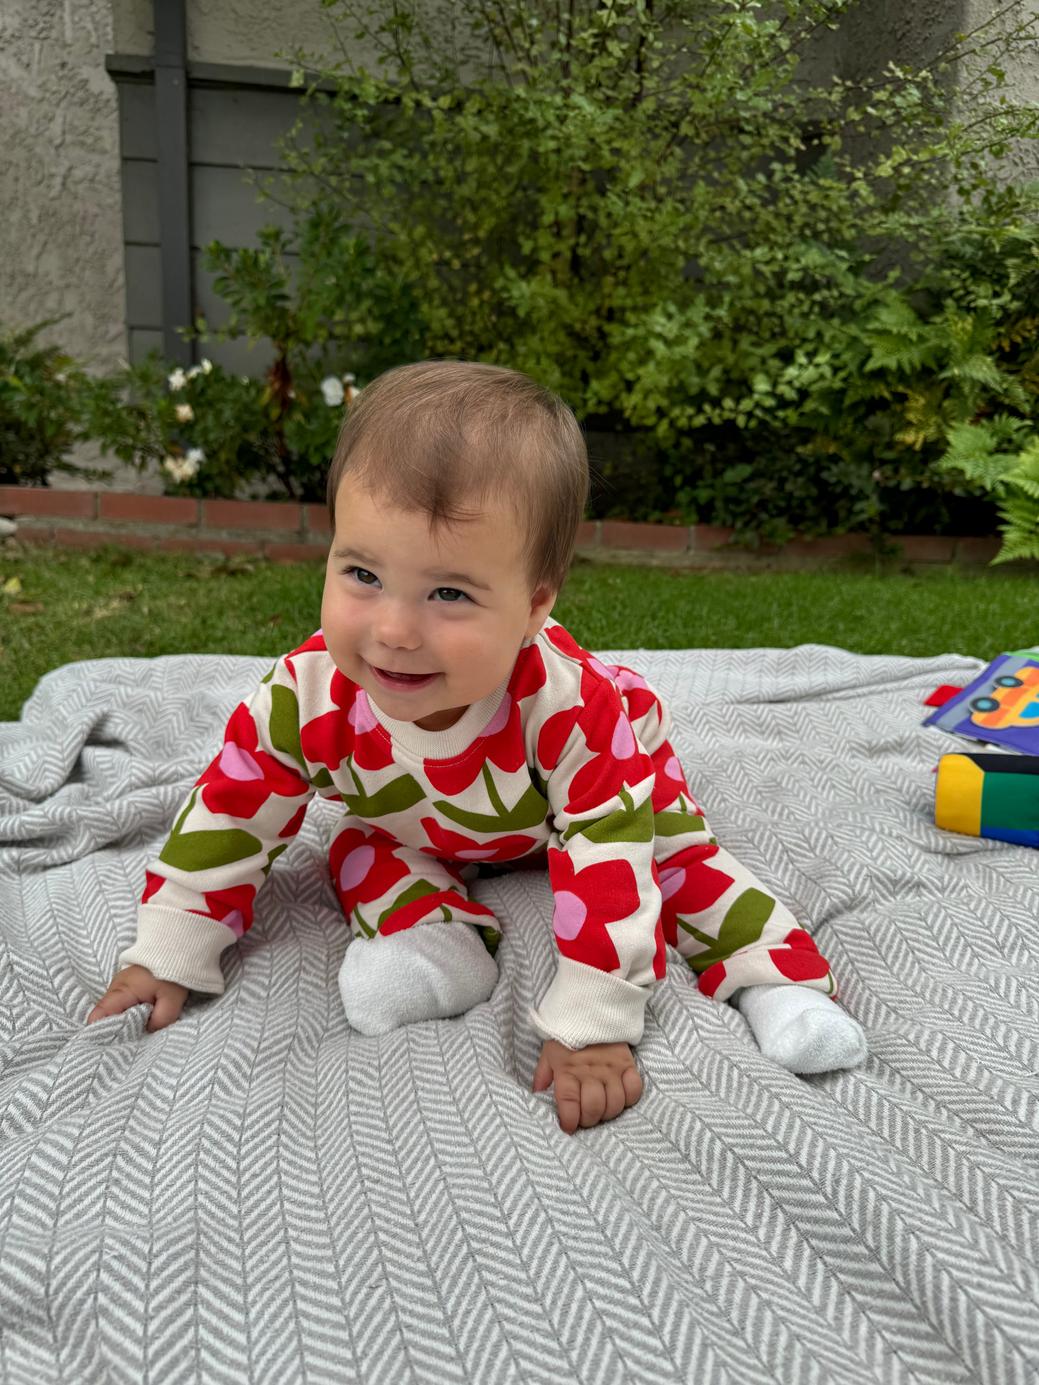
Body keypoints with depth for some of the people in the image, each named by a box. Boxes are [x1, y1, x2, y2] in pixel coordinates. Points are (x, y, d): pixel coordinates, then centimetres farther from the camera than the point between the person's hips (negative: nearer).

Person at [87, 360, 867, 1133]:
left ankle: (772, 974, -2)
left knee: (678, 854, -14)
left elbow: (607, 858, -40)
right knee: (364, 851, -16)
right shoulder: (308, 695, -38)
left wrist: (592, 1028, -38)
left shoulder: (573, 708, -48)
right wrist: (169, 956, -16)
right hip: (420, 828, 3)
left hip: (590, 796, -2)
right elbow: (231, 813, -22)